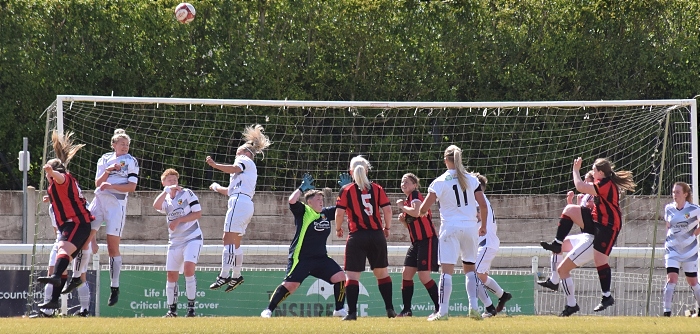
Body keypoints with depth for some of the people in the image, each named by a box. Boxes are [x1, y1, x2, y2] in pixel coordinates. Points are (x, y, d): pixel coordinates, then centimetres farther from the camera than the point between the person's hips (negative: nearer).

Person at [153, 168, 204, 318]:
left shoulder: (187, 193, -2)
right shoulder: (166, 199, 9)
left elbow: (198, 213, -7)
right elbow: (156, 206, -14)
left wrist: (178, 220, -14)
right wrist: (167, 190, -22)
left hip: (192, 238, -5)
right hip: (174, 241, 5)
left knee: (188, 268, -22)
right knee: (171, 276, 3)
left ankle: (191, 308, -16)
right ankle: (172, 310, 14)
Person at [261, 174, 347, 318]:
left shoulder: (326, 213, 10)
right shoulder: (303, 212, -6)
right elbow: (292, 201, -24)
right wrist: (302, 188, -12)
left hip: (321, 258, 6)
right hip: (301, 259, -6)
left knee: (340, 277, -8)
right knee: (290, 285, -14)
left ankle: (339, 310, 6)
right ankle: (268, 310, 0)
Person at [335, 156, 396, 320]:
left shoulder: (346, 190, -1)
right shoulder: (377, 189, 5)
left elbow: (339, 213, -7)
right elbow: (387, 209, 0)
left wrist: (338, 229, 10)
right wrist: (387, 227, 14)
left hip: (357, 236, -3)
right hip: (377, 235, 3)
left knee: (352, 275, -1)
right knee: (382, 272, 17)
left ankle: (352, 312, -11)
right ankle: (390, 309, 17)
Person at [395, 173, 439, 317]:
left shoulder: (415, 195, -9)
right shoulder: (407, 200, 18)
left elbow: (416, 212, -30)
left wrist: (402, 207, -14)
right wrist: (402, 220, 5)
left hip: (427, 240, -10)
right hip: (416, 242, 10)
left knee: (424, 276, -12)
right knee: (406, 273, 4)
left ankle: (440, 309, -4)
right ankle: (406, 310, 9)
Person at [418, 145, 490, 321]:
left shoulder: (440, 182, -4)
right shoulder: (471, 179, 4)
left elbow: (423, 209, -5)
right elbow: (483, 205, 2)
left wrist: (421, 211, 19)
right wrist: (483, 226, 15)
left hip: (450, 227, -3)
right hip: (470, 227, 3)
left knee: (447, 270, -6)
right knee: (470, 268, 13)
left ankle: (443, 311, -11)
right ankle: (474, 308, 5)